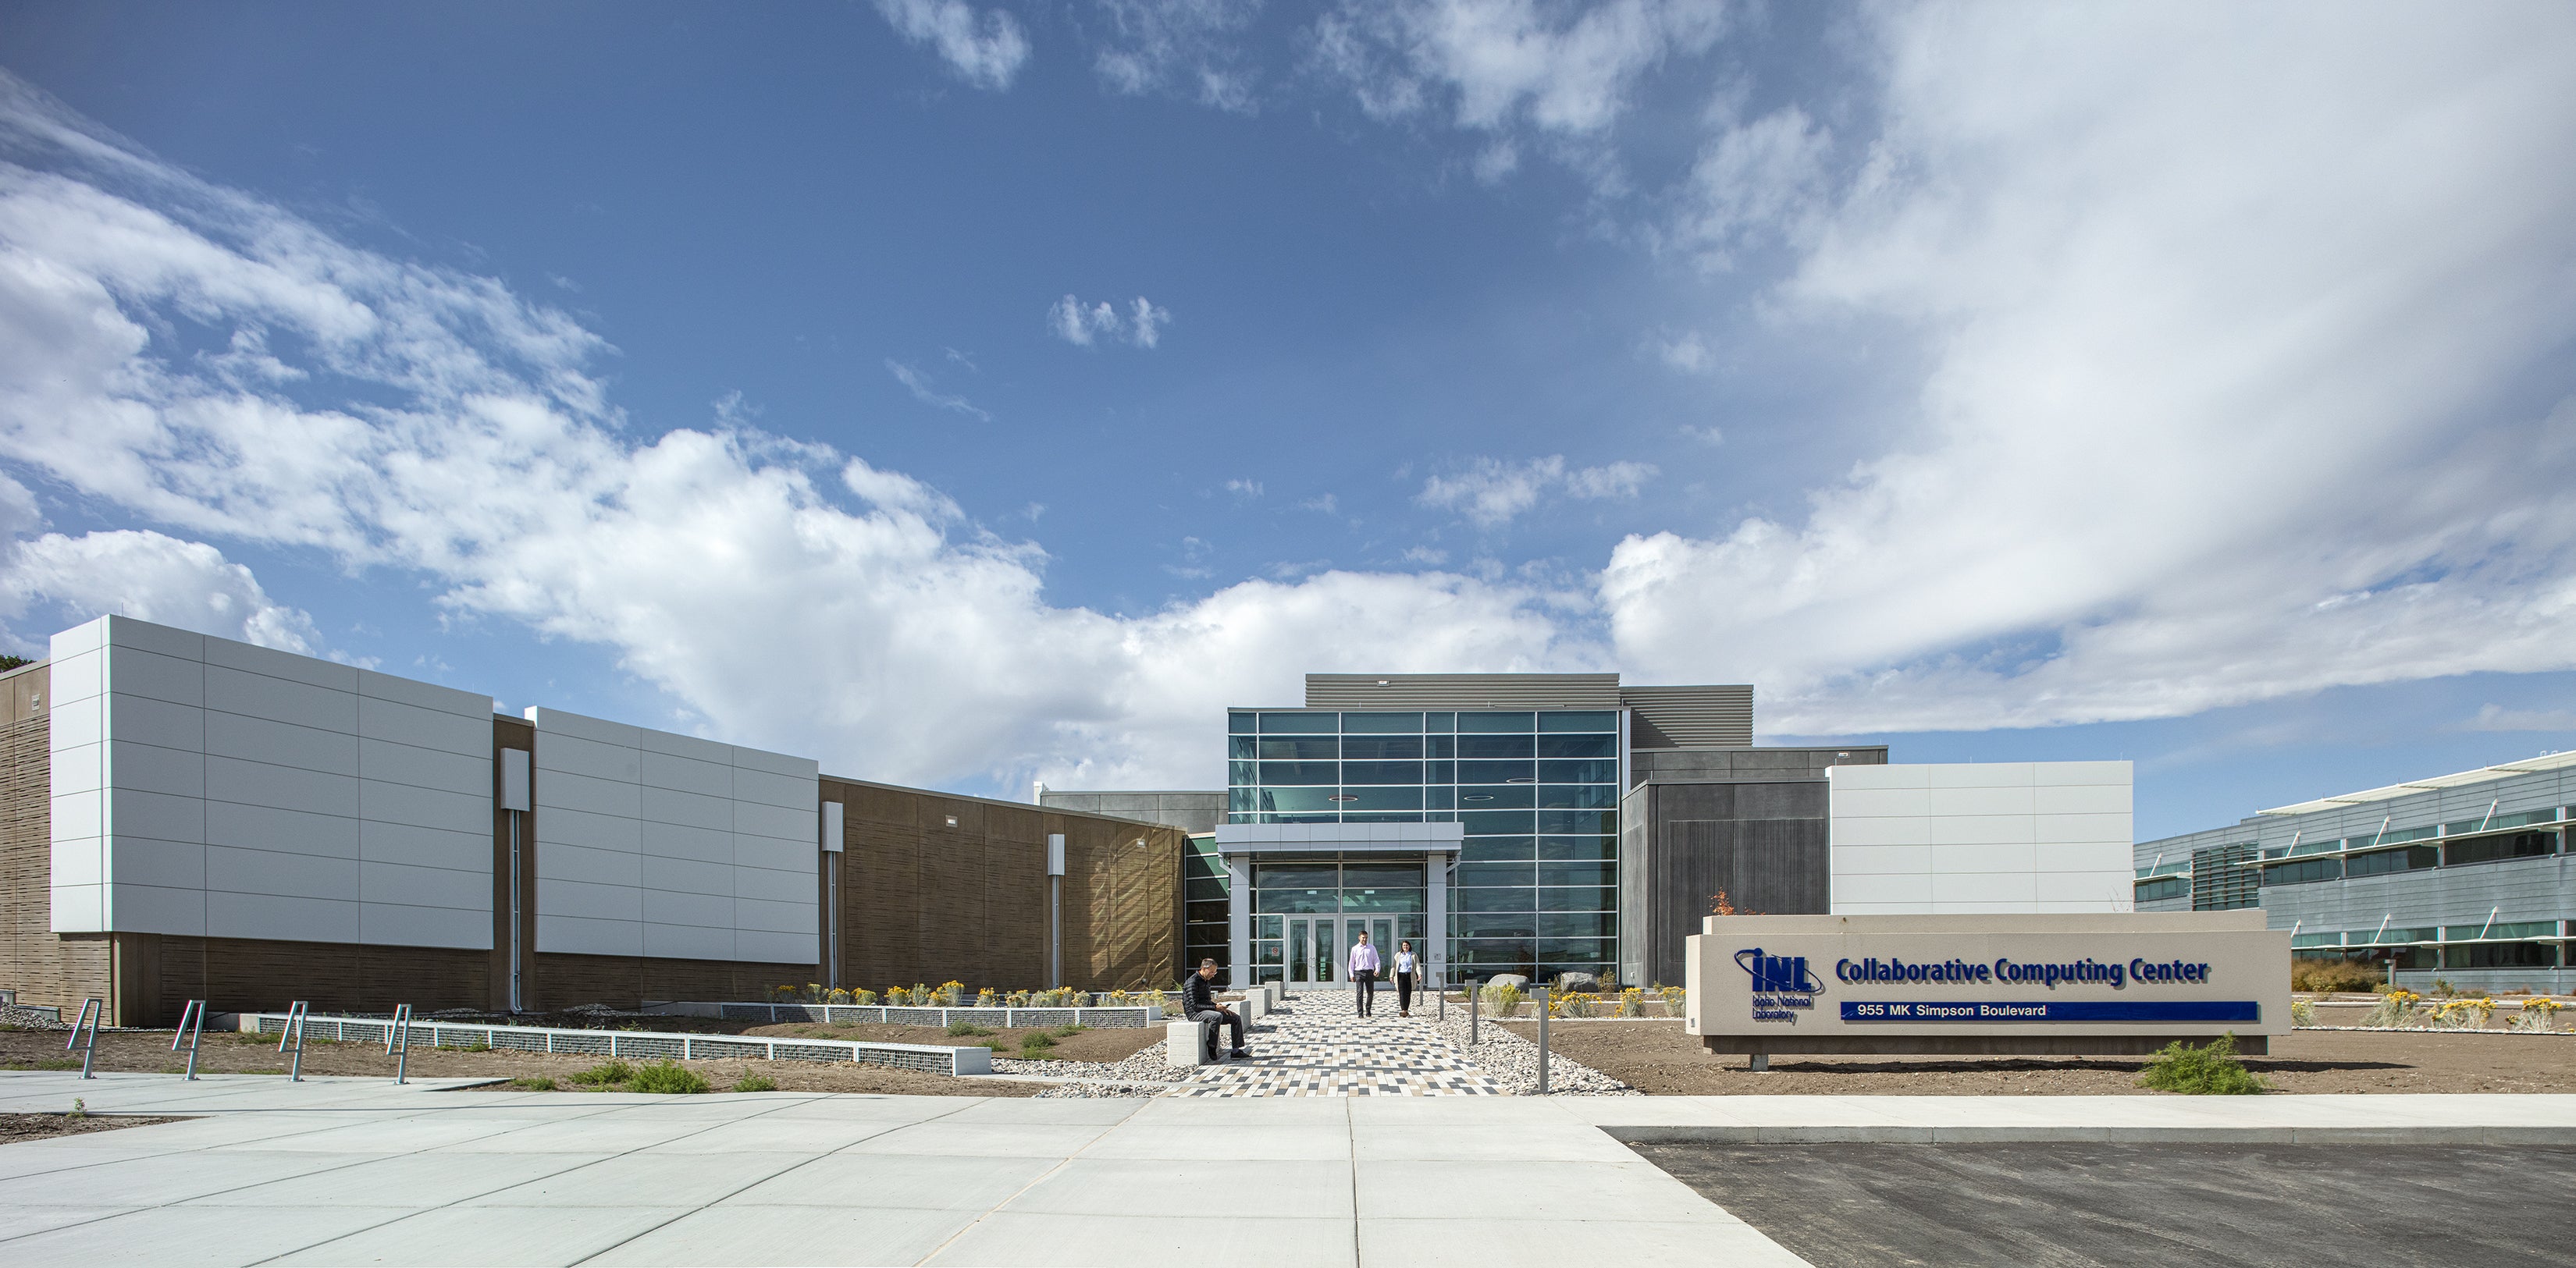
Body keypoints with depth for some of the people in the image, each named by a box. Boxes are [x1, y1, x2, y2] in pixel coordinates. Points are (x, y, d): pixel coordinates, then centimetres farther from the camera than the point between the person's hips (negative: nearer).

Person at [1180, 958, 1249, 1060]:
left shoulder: (1207, 981, 17)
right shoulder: (1192, 982, -15)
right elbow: (1194, 1006, -21)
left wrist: (1220, 1007, 5)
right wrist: (1215, 1007, -22)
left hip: (1206, 1010, 10)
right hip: (1194, 1013, -10)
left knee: (1236, 1018, 0)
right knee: (1217, 1016, -38)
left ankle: (1235, 1051, -3)